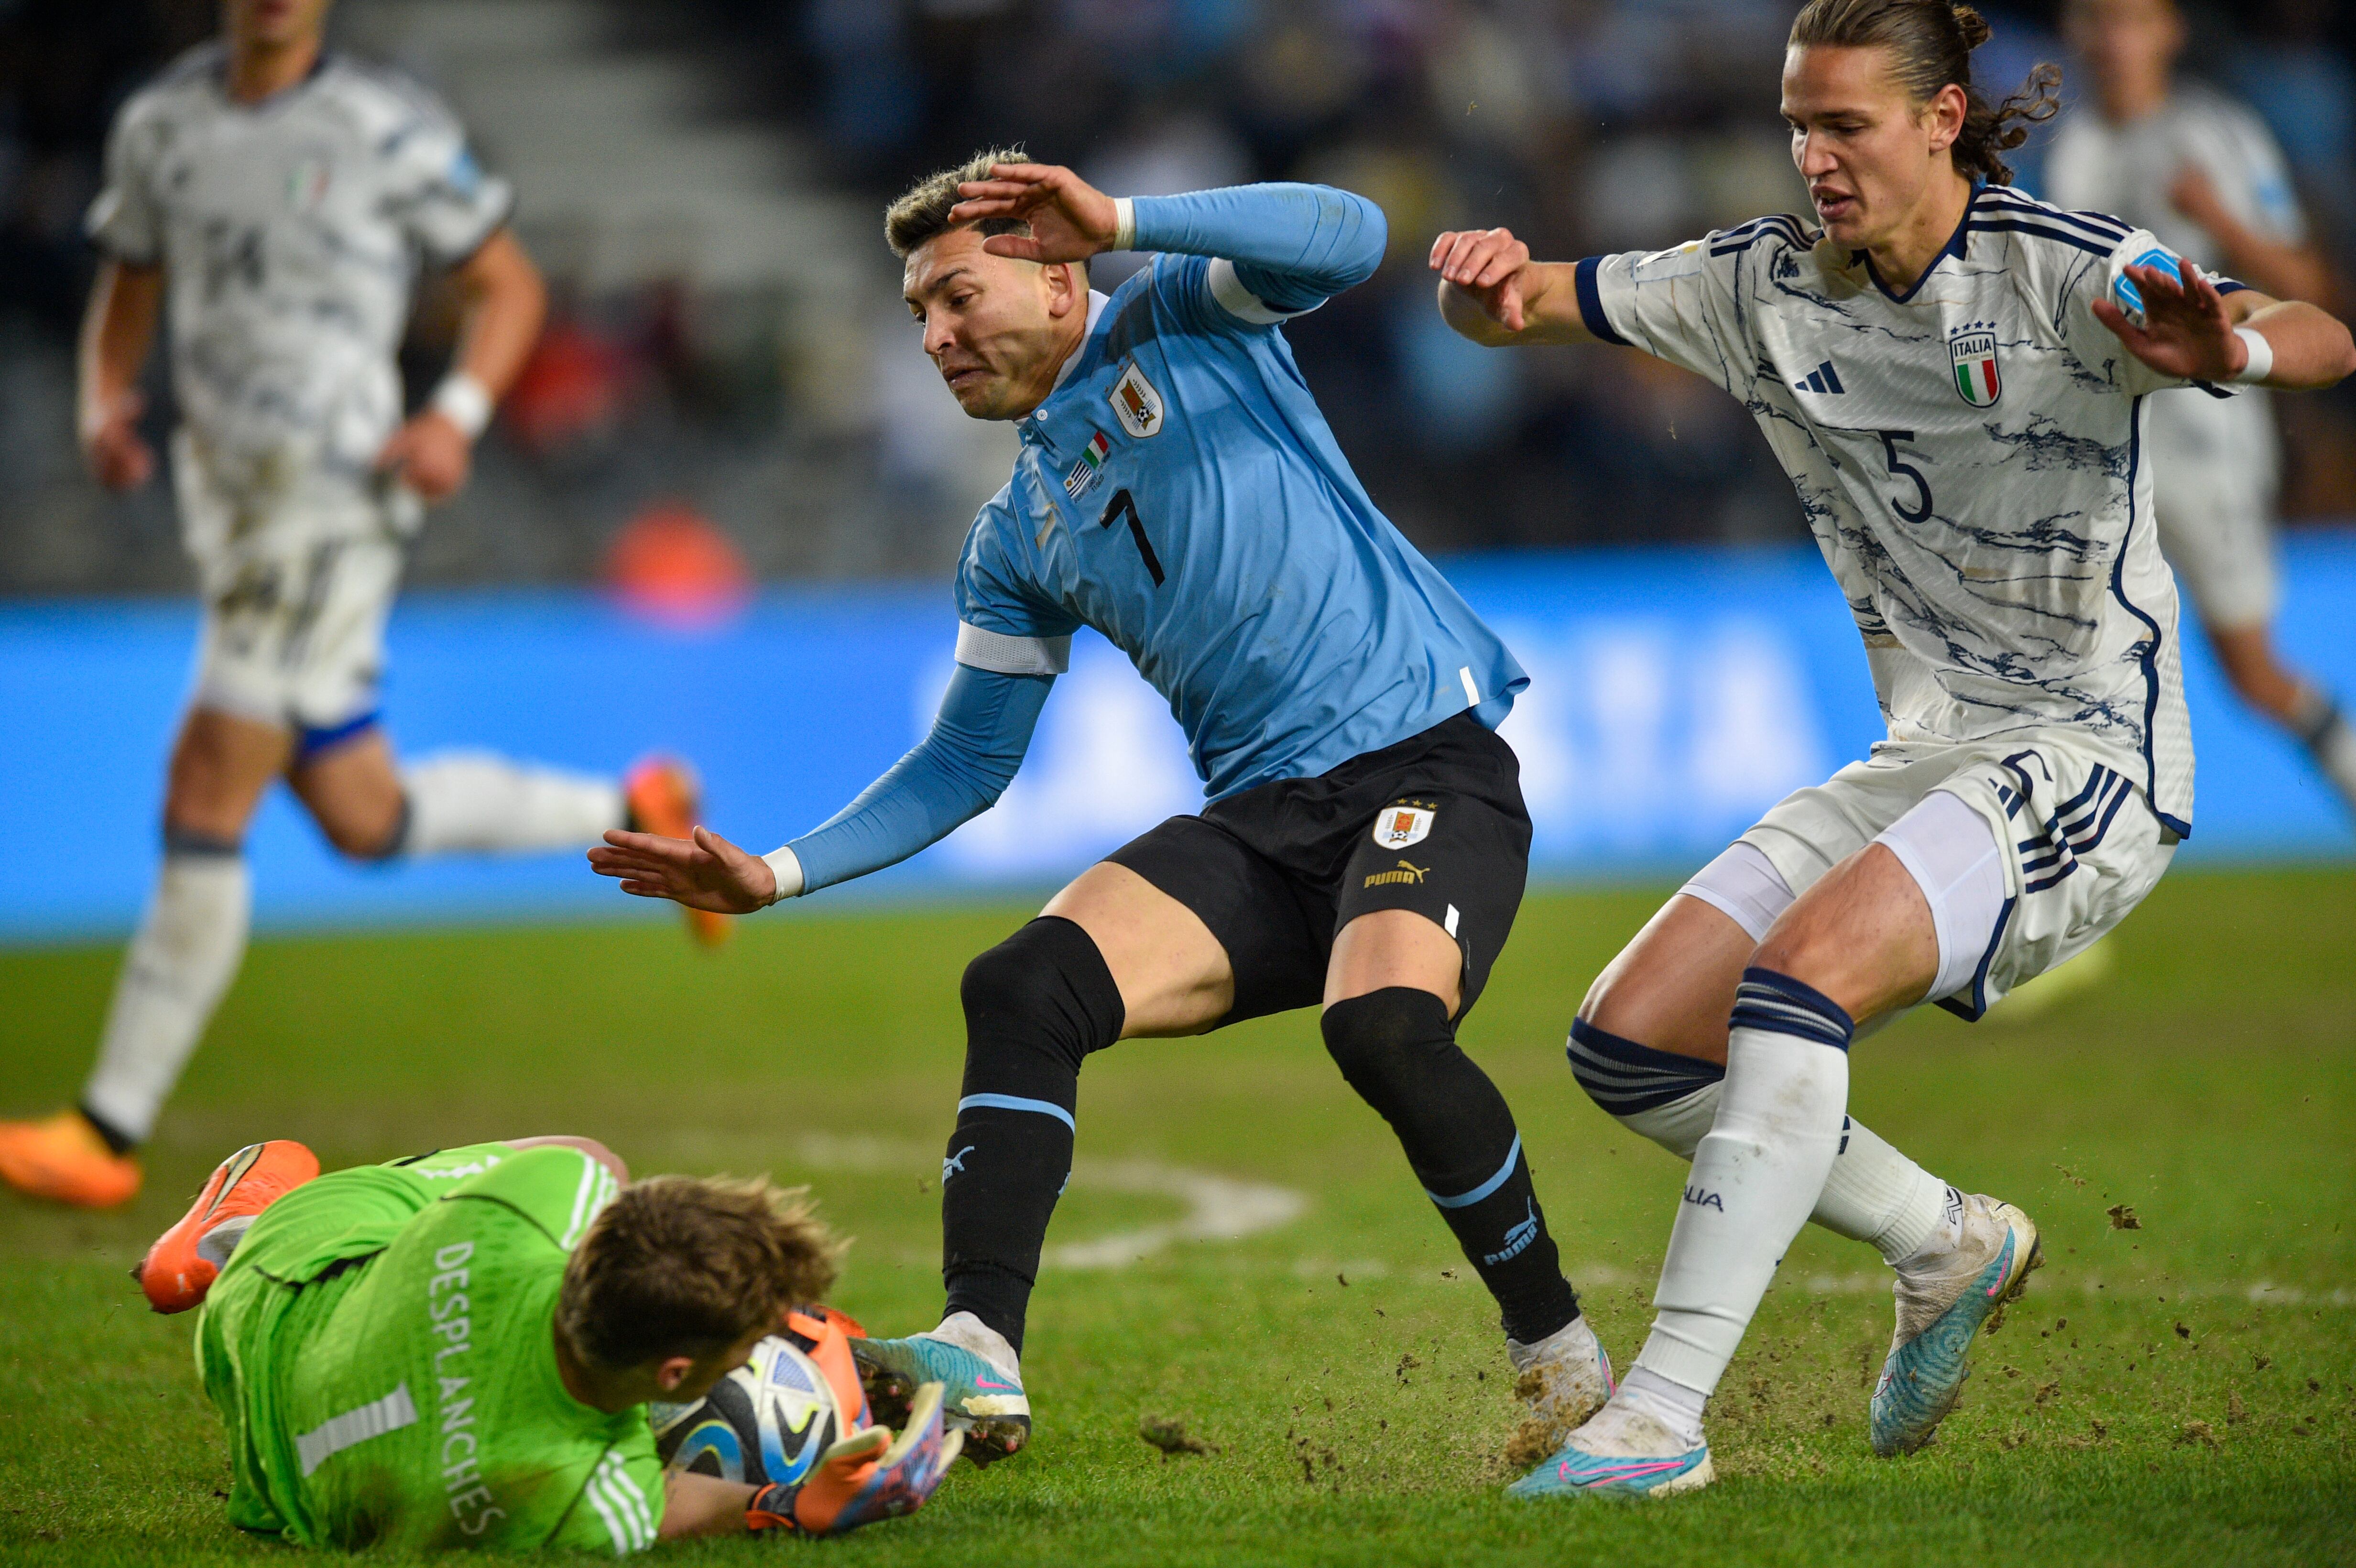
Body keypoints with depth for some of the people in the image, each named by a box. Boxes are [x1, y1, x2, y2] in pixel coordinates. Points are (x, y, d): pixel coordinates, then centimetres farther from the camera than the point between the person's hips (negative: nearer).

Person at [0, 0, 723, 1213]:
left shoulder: (390, 130, -5)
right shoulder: (159, 123, 10)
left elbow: (508, 285, 4)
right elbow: (127, 288, 22)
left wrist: (457, 416, -13)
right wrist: (103, 406, 2)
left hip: (333, 506, -7)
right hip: (225, 500, 7)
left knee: (205, 803, -10)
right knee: (361, 819, 11)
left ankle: (108, 1134, -4)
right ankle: (634, 815, 34)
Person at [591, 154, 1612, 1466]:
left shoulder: (1180, 321, 5)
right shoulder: (1017, 540, 19)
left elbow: (1349, 237, -13)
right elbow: (970, 761, 23)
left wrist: (1121, 223, -20)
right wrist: (779, 876, 13)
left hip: (1427, 767, -6)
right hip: (1262, 819, 6)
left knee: (1384, 1025, -33)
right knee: (1022, 988, -19)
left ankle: (1563, 1357, -13)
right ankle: (980, 1358, -27)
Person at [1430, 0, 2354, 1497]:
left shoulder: (2066, 268, -13)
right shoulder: (1771, 282, 5)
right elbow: (1521, 308, 8)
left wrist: (2229, 347, -51)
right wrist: (1491, 281, -18)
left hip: (2091, 764, -7)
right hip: (1925, 759, 7)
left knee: (1800, 974, -30)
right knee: (1632, 1042, -3)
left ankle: (1665, 1414, -31)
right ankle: (1951, 1245, 18)